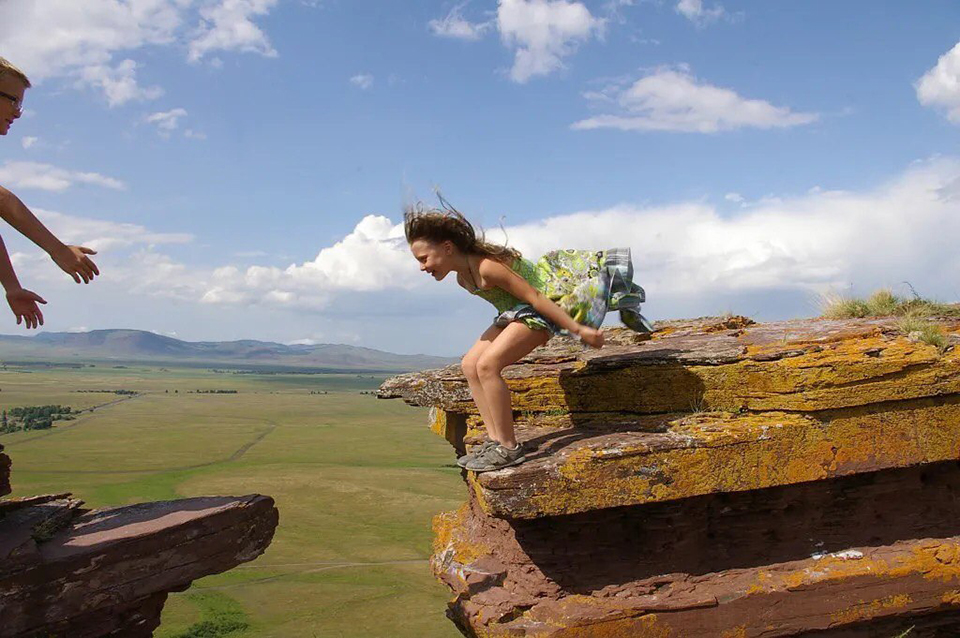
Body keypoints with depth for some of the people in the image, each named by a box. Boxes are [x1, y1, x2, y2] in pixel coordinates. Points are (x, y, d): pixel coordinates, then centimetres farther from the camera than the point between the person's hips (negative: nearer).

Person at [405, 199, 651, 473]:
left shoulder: (487, 267, -28)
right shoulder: (462, 279, 2)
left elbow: (533, 296, -27)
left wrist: (578, 330, -25)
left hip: (547, 302, -10)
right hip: (518, 311, 10)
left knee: (487, 365, -22)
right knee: (470, 365, 2)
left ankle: (509, 448, -13)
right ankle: (496, 440, 4)